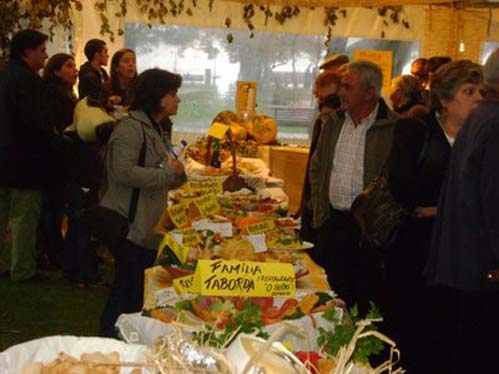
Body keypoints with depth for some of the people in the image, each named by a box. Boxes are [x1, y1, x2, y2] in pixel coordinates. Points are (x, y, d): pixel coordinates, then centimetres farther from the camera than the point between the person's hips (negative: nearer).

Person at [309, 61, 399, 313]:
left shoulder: (393, 128, -10)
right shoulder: (334, 122, 9)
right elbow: (316, 166, 20)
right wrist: (318, 202, 11)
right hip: (332, 221, 6)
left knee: (367, 297, 3)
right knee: (336, 291, 14)